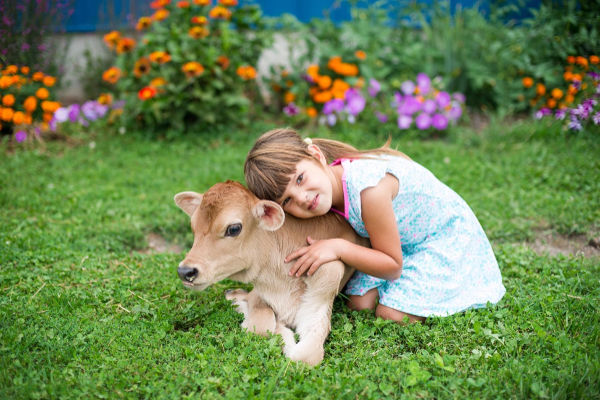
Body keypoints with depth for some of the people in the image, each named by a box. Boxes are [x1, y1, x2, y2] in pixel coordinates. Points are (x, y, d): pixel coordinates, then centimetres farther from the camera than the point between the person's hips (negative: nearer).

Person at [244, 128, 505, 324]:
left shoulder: (370, 190, -39)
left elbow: (393, 266, -27)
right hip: (399, 242, 7)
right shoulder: (327, 186, -16)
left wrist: (338, 248, -34)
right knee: (359, 303, -6)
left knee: (393, 315, -14)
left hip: (446, 240, -7)